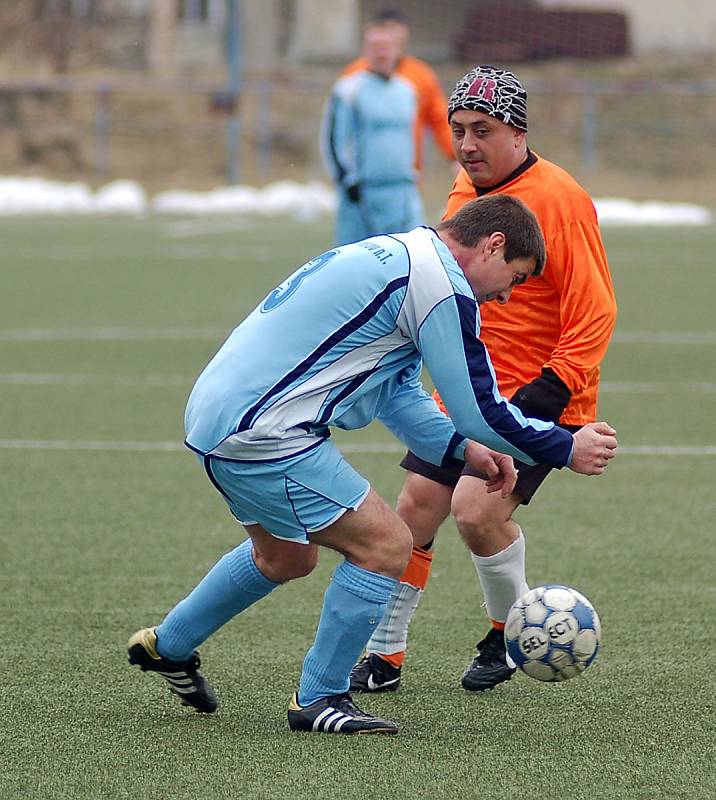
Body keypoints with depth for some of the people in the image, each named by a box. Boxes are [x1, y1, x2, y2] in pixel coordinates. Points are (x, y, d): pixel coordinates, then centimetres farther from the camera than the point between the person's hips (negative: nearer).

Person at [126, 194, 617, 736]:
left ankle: (167, 646, 45)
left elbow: (398, 393, 26)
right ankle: (319, 700, 3)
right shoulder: (440, 284, -14)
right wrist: (567, 450, -1)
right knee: (387, 546, -6)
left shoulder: (391, 255, 18)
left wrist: (462, 449, 16)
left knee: (287, 557, 29)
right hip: (264, 435, -10)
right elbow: (481, 409, -13)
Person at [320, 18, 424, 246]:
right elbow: (332, 141, -5)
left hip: (405, 192, 5)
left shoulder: (407, 91, 14)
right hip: (363, 194, -5)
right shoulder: (349, 90, -4)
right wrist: (349, 181, -11)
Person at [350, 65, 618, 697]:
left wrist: (543, 395, -24)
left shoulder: (558, 199, -17)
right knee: (415, 508, 2)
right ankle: (385, 655, 15)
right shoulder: (464, 192, 8)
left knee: (477, 510, -20)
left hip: (538, 396, -7)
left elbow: (594, 312, -18)